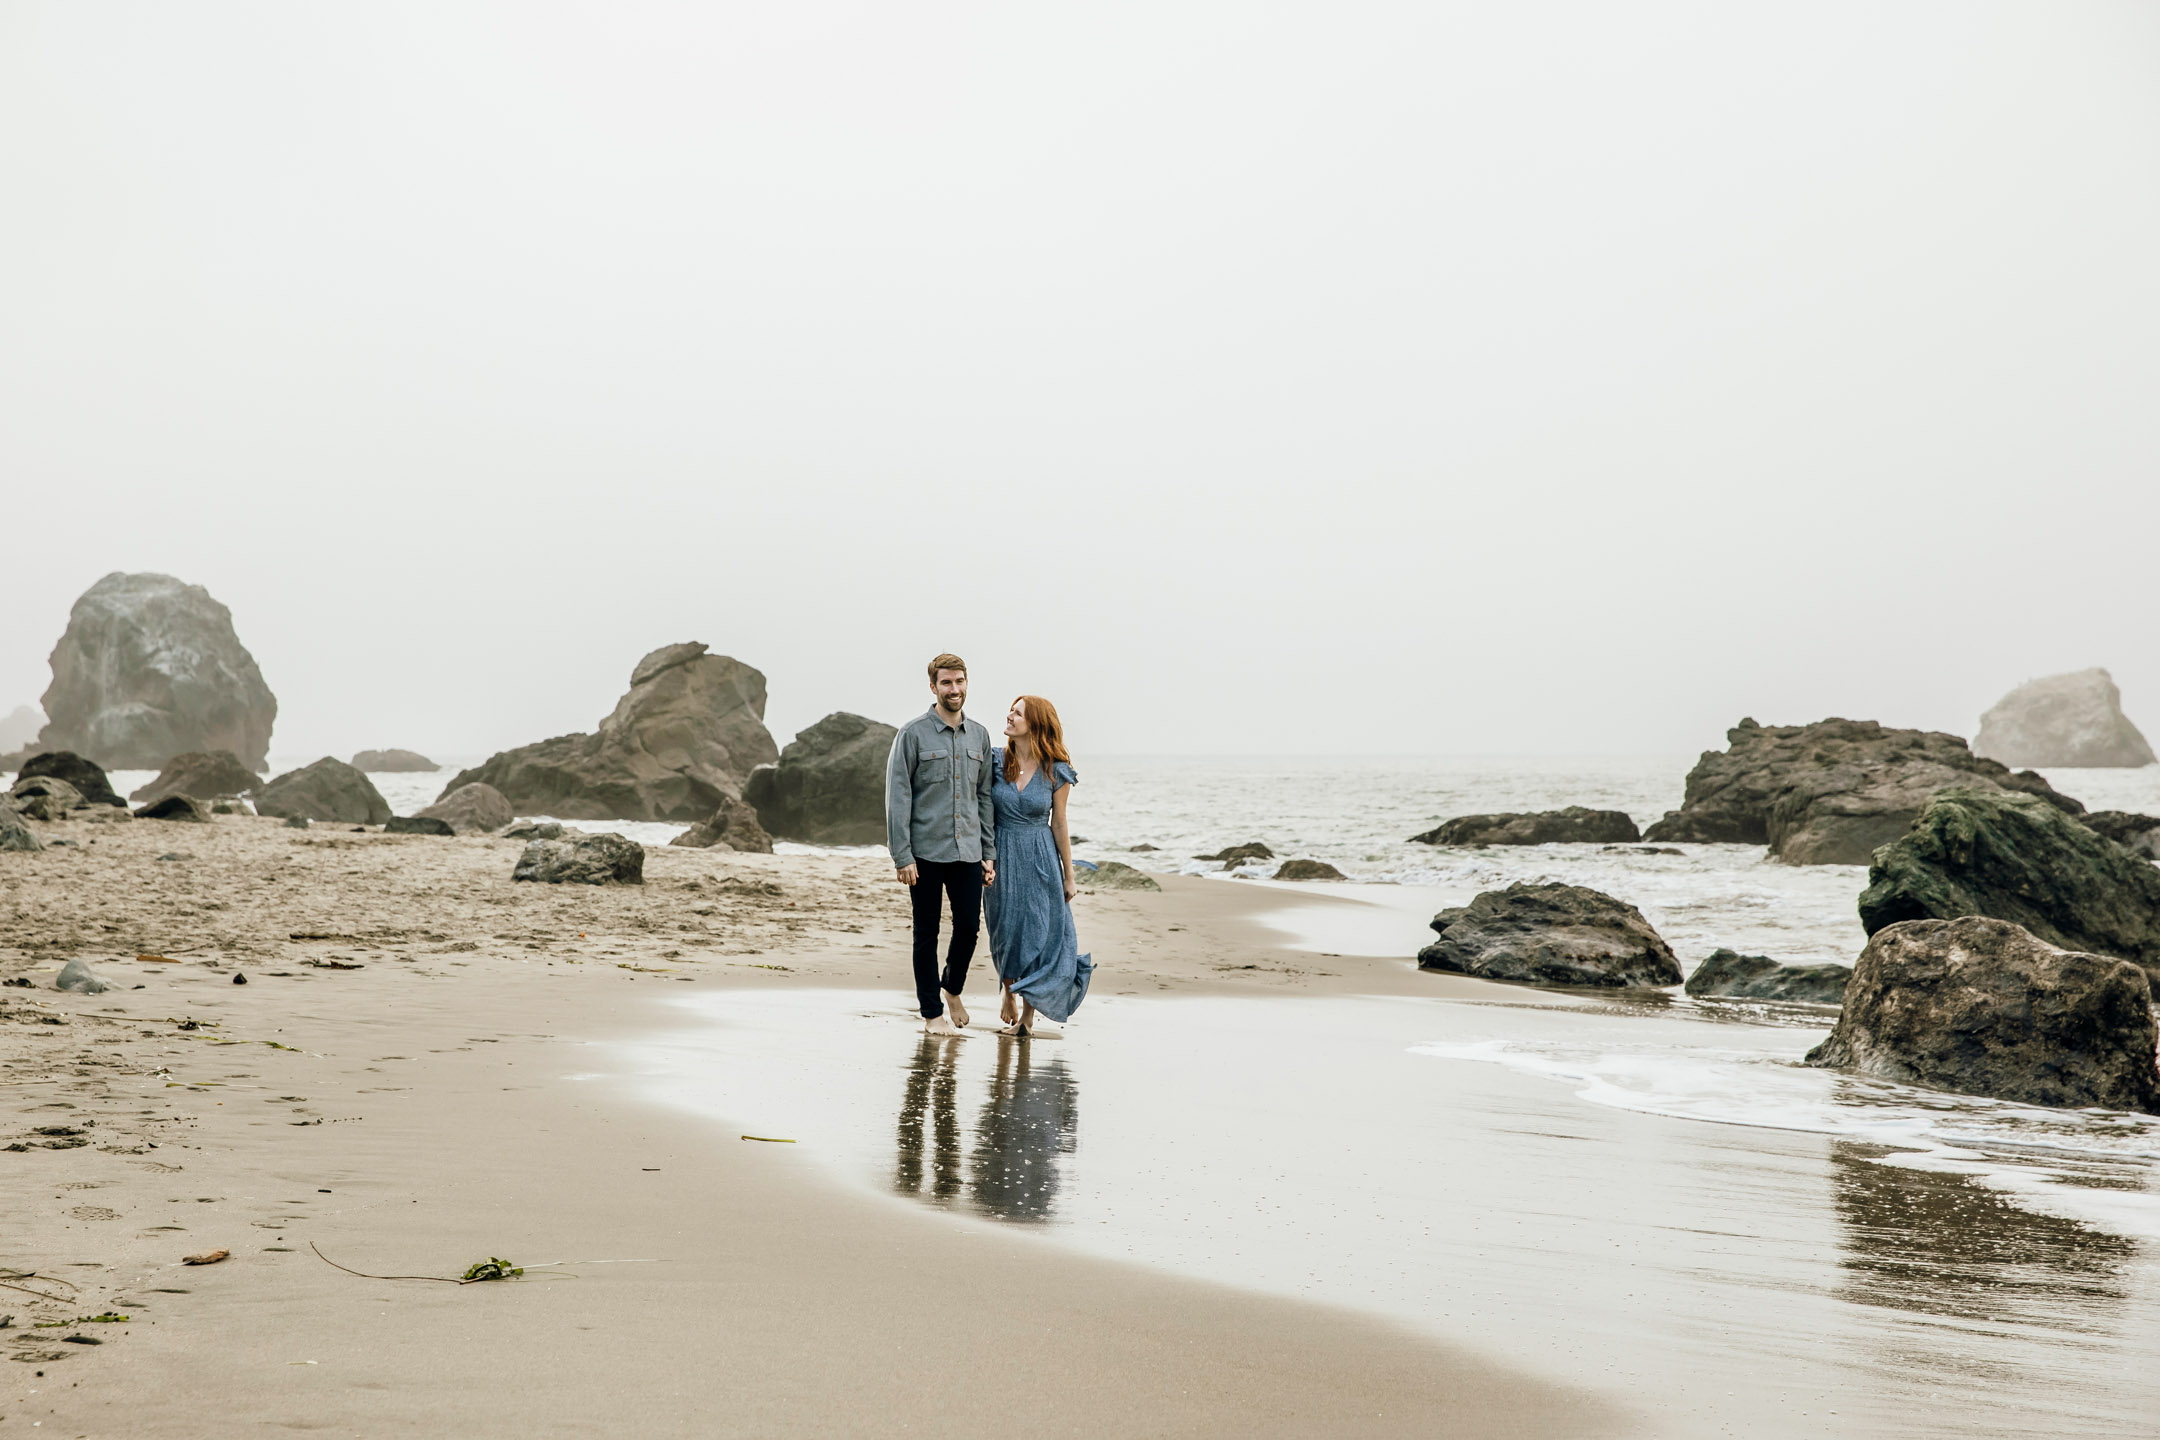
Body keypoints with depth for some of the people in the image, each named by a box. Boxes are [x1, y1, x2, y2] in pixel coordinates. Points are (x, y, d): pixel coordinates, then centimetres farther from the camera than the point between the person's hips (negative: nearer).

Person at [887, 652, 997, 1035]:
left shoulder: (979, 735, 10)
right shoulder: (914, 734, -4)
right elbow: (897, 797, -6)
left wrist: (989, 853, 11)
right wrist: (901, 856, -12)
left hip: (968, 852, 4)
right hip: (926, 852, -4)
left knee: (969, 926, 5)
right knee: (927, 934, 4)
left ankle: (952, 988, 31)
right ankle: (932, 1012, 15)